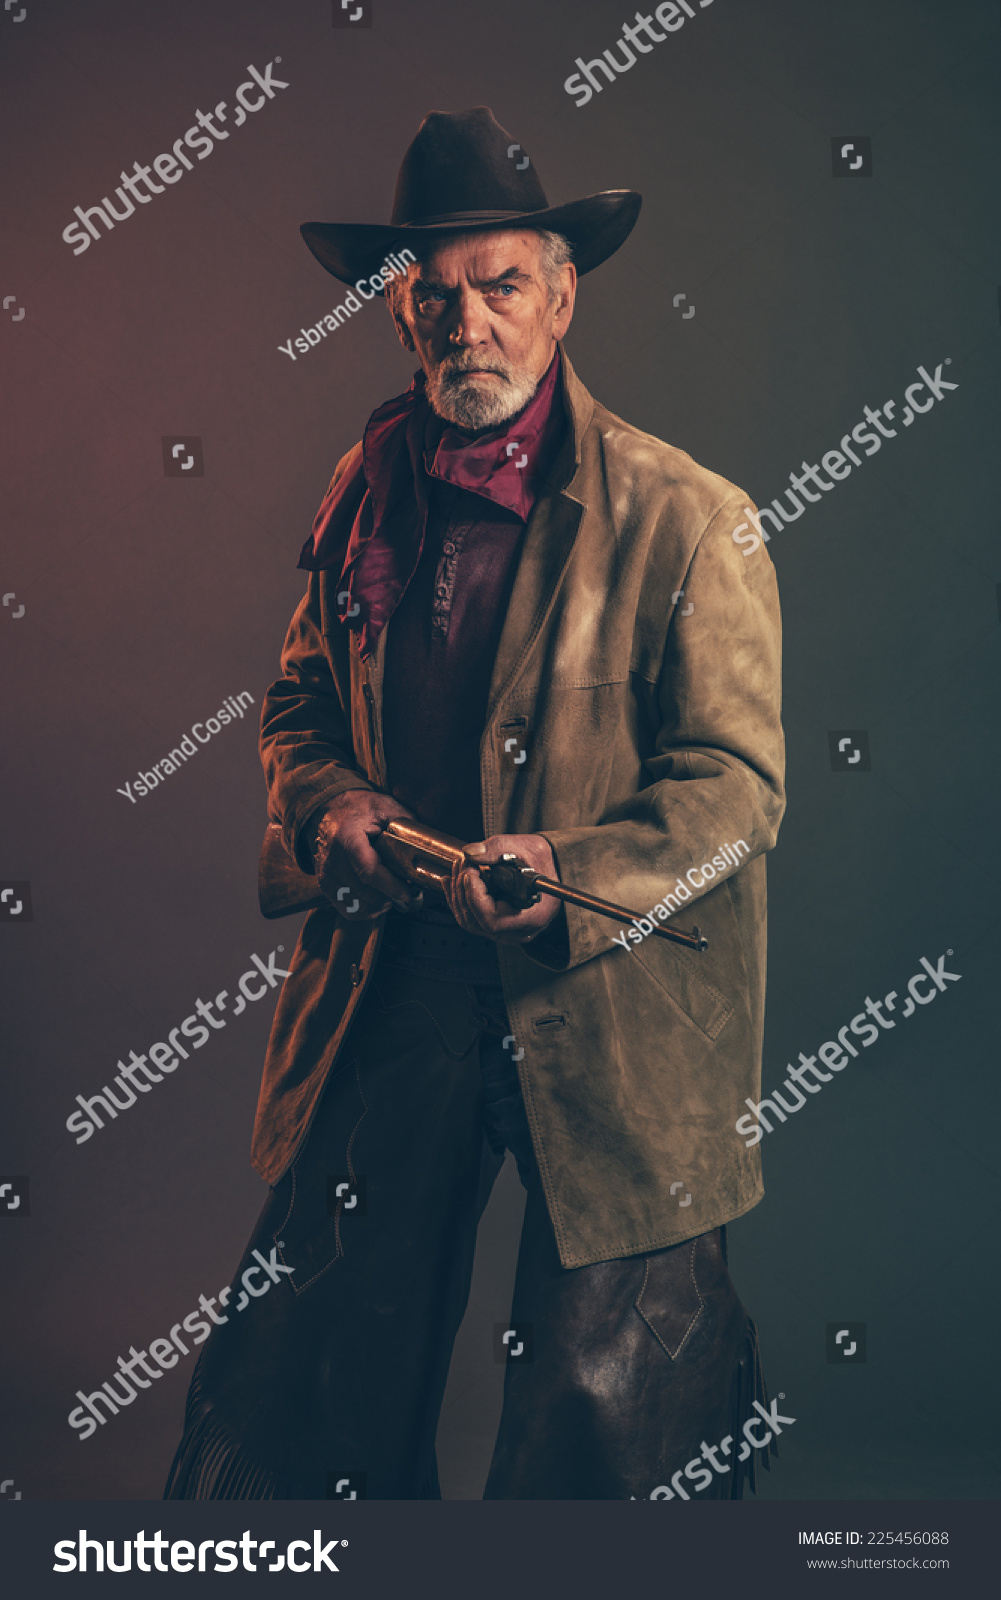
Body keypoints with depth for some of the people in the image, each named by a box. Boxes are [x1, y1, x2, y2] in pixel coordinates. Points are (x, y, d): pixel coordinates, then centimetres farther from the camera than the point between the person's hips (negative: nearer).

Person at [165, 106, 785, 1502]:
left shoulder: (687, 520, -9)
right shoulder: (365, 493, 8)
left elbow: (738, 785, -9)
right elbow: (299, 703, 18)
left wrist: (575, 875, -24)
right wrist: (329, 804, -3)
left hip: (612, 1012, -4)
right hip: (389, 991, 4)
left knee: (606, 1410, 8)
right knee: (294, 1376, 11)